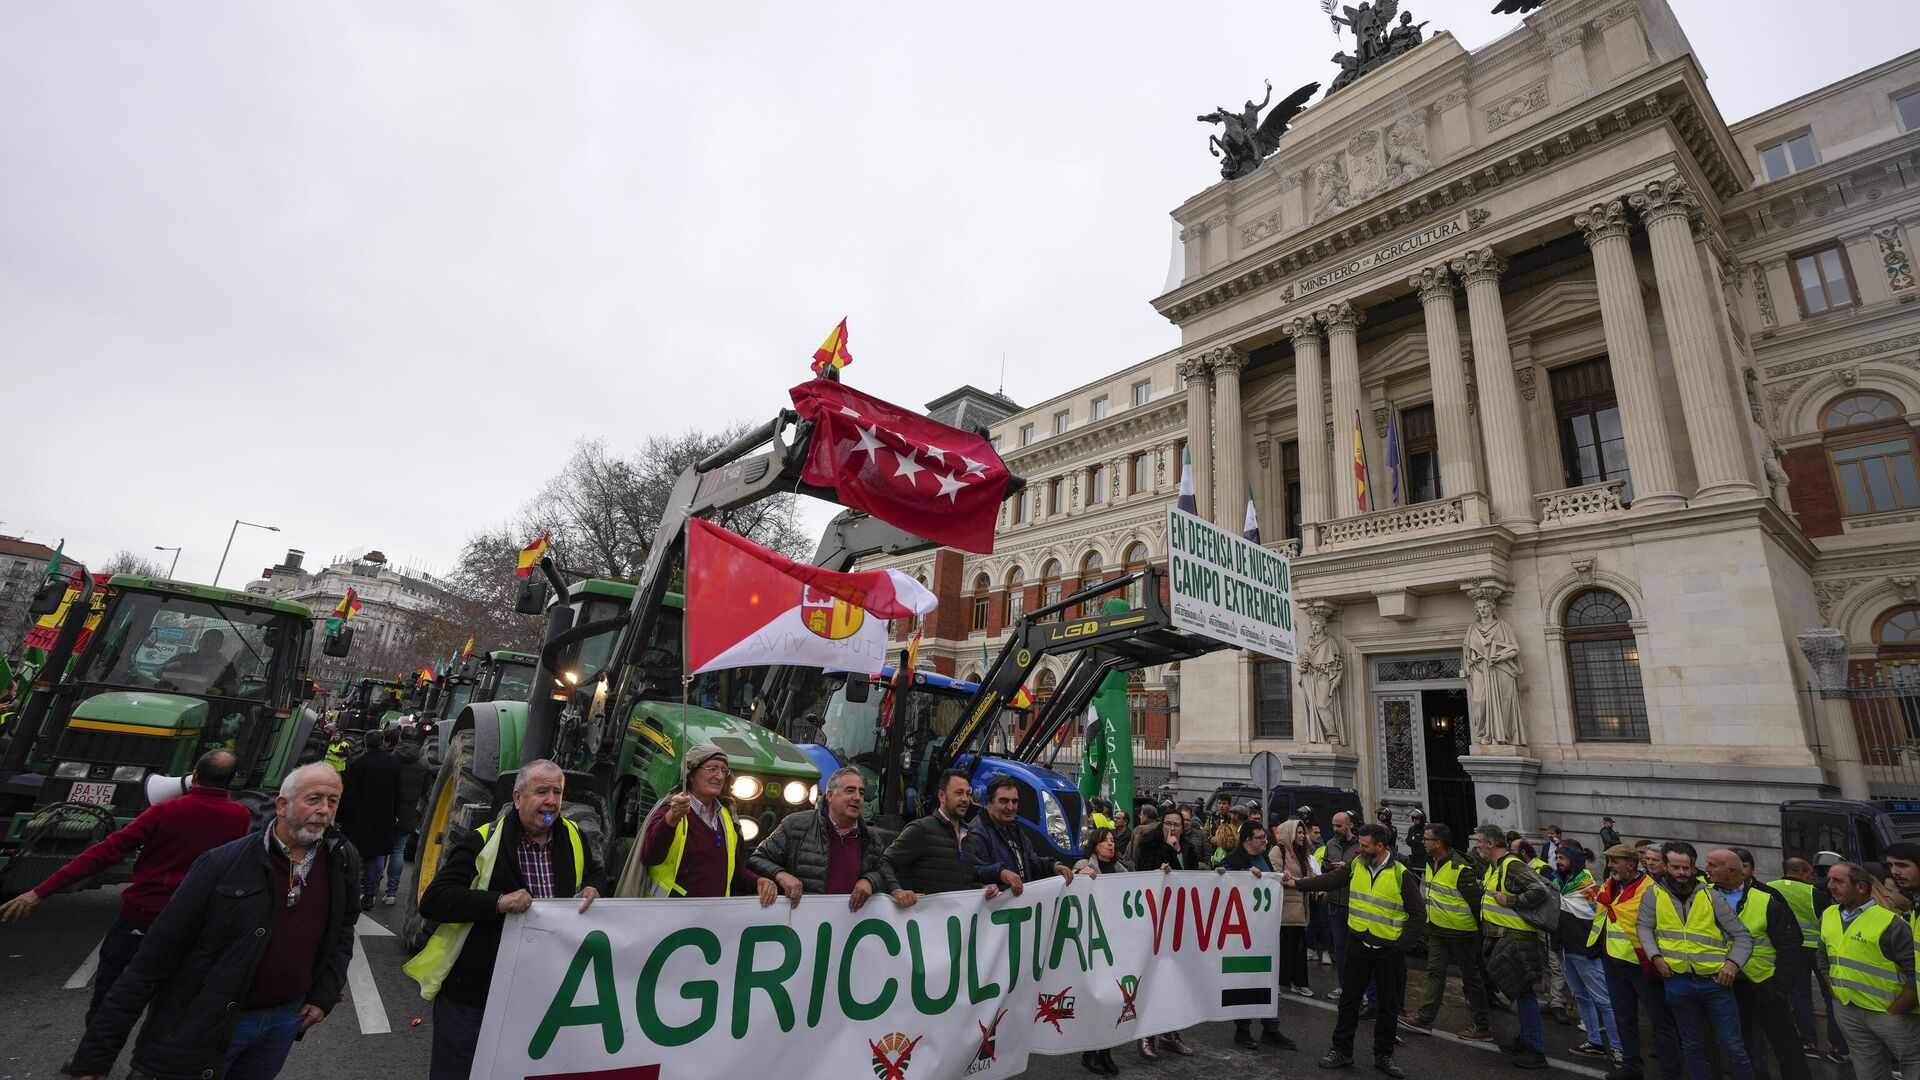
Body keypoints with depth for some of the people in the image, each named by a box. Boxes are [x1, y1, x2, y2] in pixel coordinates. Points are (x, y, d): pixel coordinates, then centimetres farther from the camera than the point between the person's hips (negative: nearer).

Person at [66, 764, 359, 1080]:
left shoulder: (343, 863, -7)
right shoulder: (223, 865, -18)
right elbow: (154, 958, -12)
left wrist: (325, 995, 2)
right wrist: (95, 1054, -9)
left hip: (287, 1018, 3)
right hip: (206, 1024, -3)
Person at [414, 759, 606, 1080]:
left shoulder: (573, 837, 0)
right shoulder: (482, 843, -15)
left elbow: (594, 872, 17)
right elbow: (432, 901, -20)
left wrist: (593, 889, -5)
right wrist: (499, 902, -31)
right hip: (468, 994, -4)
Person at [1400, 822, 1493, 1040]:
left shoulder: (1461, 869, -23)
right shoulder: (1431, 863, 5)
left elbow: (1476, 902, -18)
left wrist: (1480, 930, -12)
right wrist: (1429, 923, 22)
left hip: (1461, 932, -8)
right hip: (1437, 929, 8)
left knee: (1470, 977, 6)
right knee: (1435, 972, 9)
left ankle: (1483, 1026, 20)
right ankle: (1425, 1018, 12)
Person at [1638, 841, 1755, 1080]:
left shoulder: (1709, 896, 0)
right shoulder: (1656, 894, 1)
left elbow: (1742, 935, 6)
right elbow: (1644, 927, 6)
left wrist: (1733, 962, -8)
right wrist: (1656, 957, -7)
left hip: (1715, 981, 0)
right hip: (1678, 982, 1)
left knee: (1733, 1046, 6)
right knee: (1692, 1044, 15)